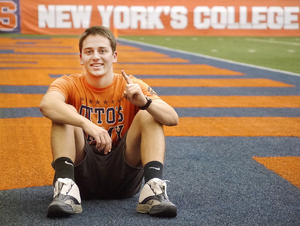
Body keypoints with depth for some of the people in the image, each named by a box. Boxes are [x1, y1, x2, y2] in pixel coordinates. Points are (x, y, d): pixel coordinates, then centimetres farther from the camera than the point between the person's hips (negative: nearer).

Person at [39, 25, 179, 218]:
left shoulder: (130, 86, 0)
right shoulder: (70, 84, -2)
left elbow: (173, 119, -14)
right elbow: (47, 104, -28)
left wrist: (144, 101, -35)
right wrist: (87, 124, -43)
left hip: (122, 176, 1)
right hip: (83, 172, -1)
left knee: (148, 115, -17)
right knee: (63, 115, -20)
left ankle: (154, 189, -34)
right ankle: (66, 188, -35)